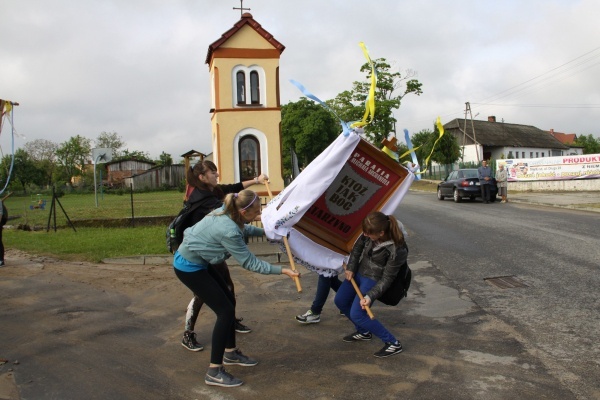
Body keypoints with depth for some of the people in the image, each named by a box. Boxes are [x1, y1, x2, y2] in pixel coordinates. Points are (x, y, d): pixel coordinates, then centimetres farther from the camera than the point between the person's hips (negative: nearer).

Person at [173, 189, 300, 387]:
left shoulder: (228, 213, -6)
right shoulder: (228, 231, -31)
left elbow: (243, 229, 19)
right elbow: (250, 263, -23)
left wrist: (264, 231, 12)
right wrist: (282, 270, -22)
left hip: (197, 261, 9)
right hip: (189, 267, -9)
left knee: (229, 301, 15)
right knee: (225, 310, -9)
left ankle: (230, 353, 31)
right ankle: (214, 372, -1)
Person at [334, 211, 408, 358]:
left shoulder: (397, 250, -32)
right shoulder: (370, 233, -18)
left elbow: (387, 278, -22)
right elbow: (358, 247, 3)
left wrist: (370, 296, -28)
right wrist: (351, 268, 0)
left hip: (374, 280, -7)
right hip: (359, 272, 7)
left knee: (356, 315, -14)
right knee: (340, 301, 15)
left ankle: (393, 343, -1)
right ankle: (363, 332, 34)